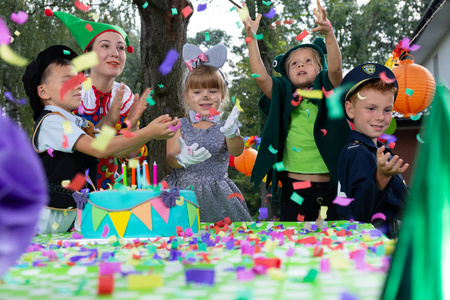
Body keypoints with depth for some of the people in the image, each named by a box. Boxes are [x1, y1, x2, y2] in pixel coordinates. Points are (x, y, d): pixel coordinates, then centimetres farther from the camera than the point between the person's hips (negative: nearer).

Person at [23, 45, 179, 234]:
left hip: (77, 212, 8)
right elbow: (99, 148, -23)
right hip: (51, 216, -7)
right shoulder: (50, 121, -12)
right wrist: (147, 133, -23)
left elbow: (118, 152, 8)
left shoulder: (80, 124, 13)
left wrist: (151, 130, -7)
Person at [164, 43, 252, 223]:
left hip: (216, 195, 0)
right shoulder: (179, 127, 7)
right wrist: (182, 159, -29)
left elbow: (236, 151, -13)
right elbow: (170, 157, -5)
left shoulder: (225, 127, 5)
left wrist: (232, 134, -36)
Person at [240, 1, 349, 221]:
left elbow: (335, 68, -15)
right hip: (293, 187, 1)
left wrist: (328, 33, -28)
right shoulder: (283, 98, 8)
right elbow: (260, 76, -5)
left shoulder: (327, 93, 3)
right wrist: (251, 38, -9)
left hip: (328, 186, -1)